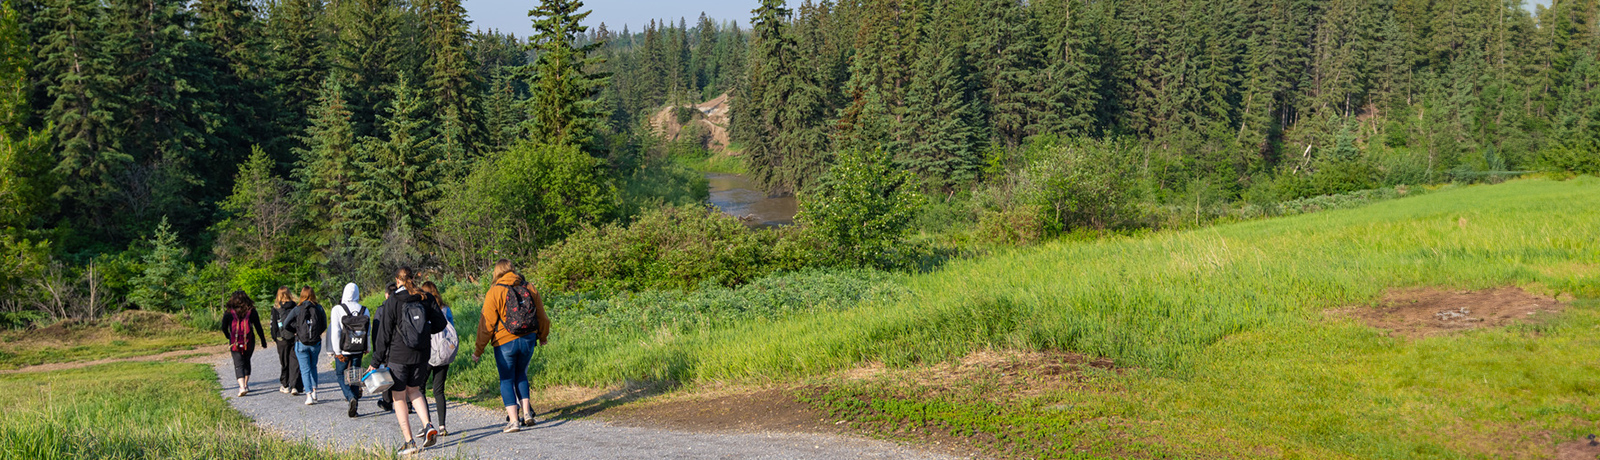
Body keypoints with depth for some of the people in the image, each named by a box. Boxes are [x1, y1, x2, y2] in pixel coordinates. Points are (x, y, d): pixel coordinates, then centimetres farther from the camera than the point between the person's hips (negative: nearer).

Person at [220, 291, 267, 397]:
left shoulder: (228, 313, -3)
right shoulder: (251, 311, -1)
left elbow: (224, 328, 3)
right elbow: (258, 327, 2)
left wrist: (229, 337, 22)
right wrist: (263, 340, 10)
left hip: (235, 343, -2)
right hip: (249, 342, 2)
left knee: (238, 365, -1)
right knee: (246, 362, 22)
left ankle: (242, 387, -19)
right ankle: (246, 384, 24)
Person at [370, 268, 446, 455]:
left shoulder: (392, 302, -9)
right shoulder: (426, 299, 0)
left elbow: (384, 333, -8)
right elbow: (440, 324, 2)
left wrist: (376, 362, -3)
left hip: (398, 356, -4)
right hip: (421, 355, 4)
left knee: (399, 397, 7)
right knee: (414, 390, 23)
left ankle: (409, 441, 4)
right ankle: (428, 425, 2)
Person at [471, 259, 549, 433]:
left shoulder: (494, 293, -8)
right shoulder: (529, 288, 4)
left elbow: (487, 324, -9)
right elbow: (541, 316, 13)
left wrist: (478, 350, 0)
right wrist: (543, 337, 30)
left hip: (505, 342, -4)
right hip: (528, 340, 4)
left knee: (506, 380, 5)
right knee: (520, 374, 22)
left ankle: (513, 420, -4)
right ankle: (526, 412, 12)